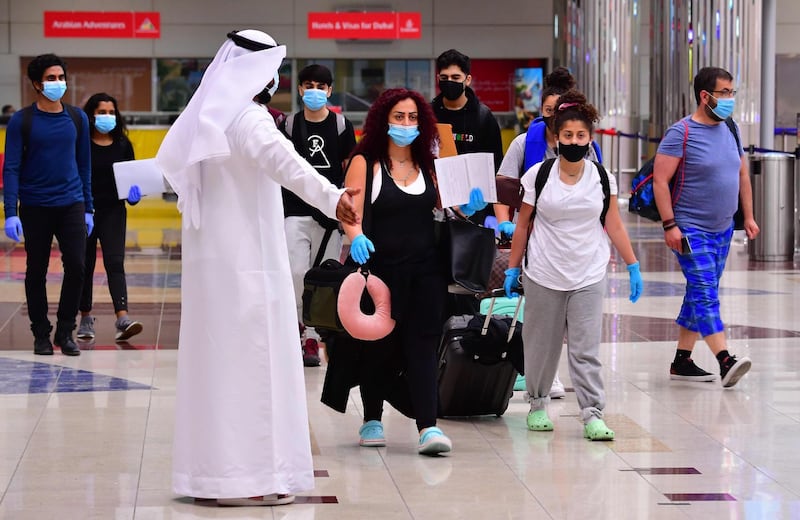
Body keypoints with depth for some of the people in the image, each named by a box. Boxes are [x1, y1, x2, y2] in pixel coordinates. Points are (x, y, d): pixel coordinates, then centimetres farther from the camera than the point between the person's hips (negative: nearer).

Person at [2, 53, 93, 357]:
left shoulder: (77, 118, 6)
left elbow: (84, 164, 12)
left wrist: (88, 208, 10)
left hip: (71, 205, 2)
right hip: (35, 207, -2)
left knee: (76, 267, -6)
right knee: (36, 272, 5)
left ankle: (65, 332, 8)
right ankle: (41, 335, 17)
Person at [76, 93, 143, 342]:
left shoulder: (122, 145, 5)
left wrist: (133, 193, -12)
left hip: (113, 211, 1)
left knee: (115, 263, -9)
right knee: (85, 265, 9)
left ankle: (122, 318, -20)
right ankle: (86, 318, 24)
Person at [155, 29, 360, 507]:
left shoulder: (208, 115, 12)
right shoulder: (249, 117, -16)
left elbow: (174, 166, 32)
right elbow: (282, 160, -37)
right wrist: (330, 196, -52)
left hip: (210, 256, 9)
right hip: (246, 257, -9)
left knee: (216, 356, 11)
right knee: (250, 358, -6)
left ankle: (211, 468, 16)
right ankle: (249, 476, -6)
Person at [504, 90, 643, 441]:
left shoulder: (602, 178, 1)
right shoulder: (538, 176, -4)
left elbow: (614, 225, 7)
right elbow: (523, 225, 4)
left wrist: (633, 266, 5)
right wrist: (512, 269, 4)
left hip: (588, 277, 0)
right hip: (543, 276, 0)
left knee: (586, 348, -5)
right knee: (542, 344, 9)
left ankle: (592, 413, -4)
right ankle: (538, 404, 26)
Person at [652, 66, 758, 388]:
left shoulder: (730, 131, 10)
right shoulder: (681, 133, -13)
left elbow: (742, 174, 19)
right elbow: (660, 180, -15)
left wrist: (748, 216, 14)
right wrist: (669, 225, -19)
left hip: (723, 229, 8)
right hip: (691, 230, -8)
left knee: (700, 294, 12)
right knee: (706, 294, -14)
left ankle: (682, 362, 19)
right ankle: (725, 362, -23)